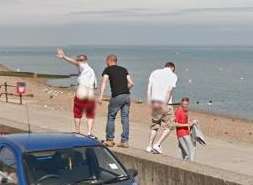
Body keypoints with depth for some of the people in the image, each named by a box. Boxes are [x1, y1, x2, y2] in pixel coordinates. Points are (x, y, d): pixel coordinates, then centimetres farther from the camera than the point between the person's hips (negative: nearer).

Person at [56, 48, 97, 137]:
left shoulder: (83, 67, -2)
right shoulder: (92, 71, 17)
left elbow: (75, 62, -20)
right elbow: (95, 86, 15)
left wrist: (64, 57, -32)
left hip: (81, 95, -5)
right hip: (91, 96, 5)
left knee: (78, 114, 14)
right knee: (90, 115, 20)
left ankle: (77, 132, 16)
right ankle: (90, 132, 9)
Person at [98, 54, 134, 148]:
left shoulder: (108, 70, 6)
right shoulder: (123, 69, 20)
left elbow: (104, 82, -8)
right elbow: (131, 83, 14)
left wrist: (101, 96, -16)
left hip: (116, 96, -5)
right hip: (127, 95, 5)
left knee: (111, 117, 8)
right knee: (125, 118, 7)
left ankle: (109, 140, 10)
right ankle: (125, 141, 7)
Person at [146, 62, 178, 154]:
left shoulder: (155, 72, 15)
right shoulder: (173, 75, 3)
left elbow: (149, 88, 7)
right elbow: (169, 89, -11)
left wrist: (150, 103, 7)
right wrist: (165, 103, -15)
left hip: (154, 102, 5)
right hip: (165, 104, -5)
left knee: (154, 125, 17)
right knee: (167, 127, 4)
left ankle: (149, 146, 11)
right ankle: (157, 145, -9)